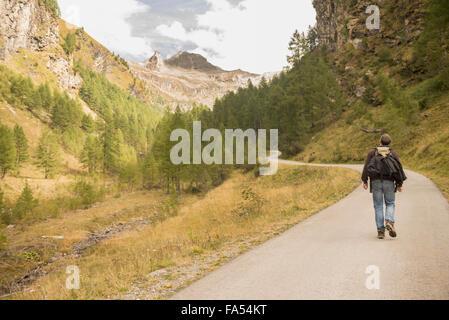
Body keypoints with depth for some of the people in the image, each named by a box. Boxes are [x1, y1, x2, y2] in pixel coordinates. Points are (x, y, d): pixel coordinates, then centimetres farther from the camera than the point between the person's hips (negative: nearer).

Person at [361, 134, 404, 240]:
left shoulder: (372, 152, 8)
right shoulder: (394, 153, 6)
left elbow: (366, 166, -1)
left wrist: (364, 181, 2)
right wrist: (399, 184, 5)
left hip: (376, 182, 0)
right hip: (389, 182, 0)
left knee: (378, 206, 6)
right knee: (390, 204, 13)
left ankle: (380, 231, 3)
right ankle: (389, 222, -13)